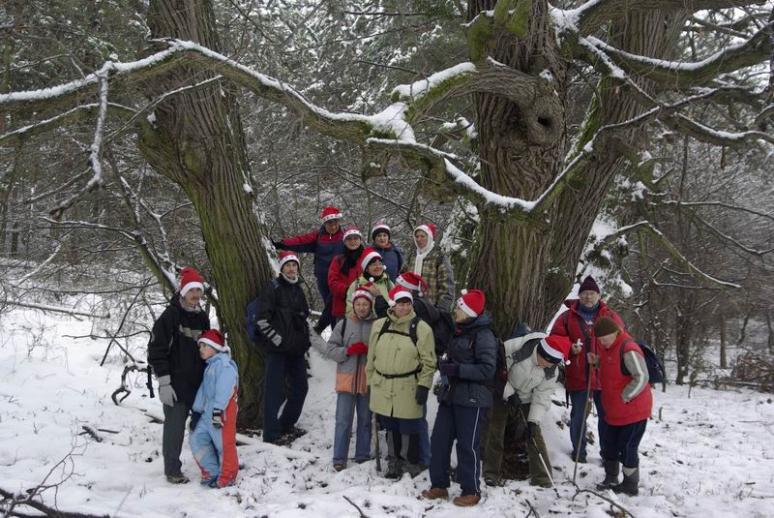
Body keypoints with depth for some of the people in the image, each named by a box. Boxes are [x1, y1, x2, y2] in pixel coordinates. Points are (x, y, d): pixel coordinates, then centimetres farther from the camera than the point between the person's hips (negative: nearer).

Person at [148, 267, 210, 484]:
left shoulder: (202, 317, 11)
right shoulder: (170, 316, -9)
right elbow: (156, 350, -12)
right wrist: (164, 382, -16)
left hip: (199, 382, 6)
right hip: (176, 383, -6)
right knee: (175, 426, -2)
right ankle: (172, 470, 10)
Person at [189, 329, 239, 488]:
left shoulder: (224, 365, -14)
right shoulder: (210, 366, 20)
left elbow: (223, 390, -23)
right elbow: (203, 390, 21)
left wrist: (218, 411, -28)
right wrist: (196, 411, 18)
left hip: (222, 411, -10)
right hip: (207, 411, 10)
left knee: (224, 444, -2)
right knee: (196, 439, 10)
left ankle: (227, 477, 12)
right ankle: (212, 471, 19)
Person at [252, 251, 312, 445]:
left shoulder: (298, 289, 16)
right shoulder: (273, 288, -6)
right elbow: (261, 318, -14)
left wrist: (306, 338, 15)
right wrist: (276, 339, -14)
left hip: (297, 349, 8)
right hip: (278, 349, -8)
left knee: (300, 387, 15)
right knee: (275, 391, -5)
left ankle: (286, 425, 30)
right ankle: (272, 434, 1)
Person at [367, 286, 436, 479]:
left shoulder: (421, 328, -6)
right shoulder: (379, 325, 5)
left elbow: (428, 361, -5)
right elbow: (372, 356, 12)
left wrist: (424, 386, -10)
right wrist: (370, 381, 12)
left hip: (407, 388, -3)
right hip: (382, 386, 4)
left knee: (407, 427, 4)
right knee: (390, 426, 16)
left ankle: (406, 461, 24)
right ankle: (393, 462, 31)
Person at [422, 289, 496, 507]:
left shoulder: (483, 335, -12)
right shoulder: (459, 332, 15)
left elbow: (487, 369, -19)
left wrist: (457, 370, -21)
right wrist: (445, 365, 9)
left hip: (471, 398, -8)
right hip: (450, 395, 8)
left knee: (468, 445, -1)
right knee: (439, 439, 8)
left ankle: (471, 491, 13)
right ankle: (439, 485, 21)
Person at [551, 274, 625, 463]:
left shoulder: (610, 316, 5)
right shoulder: (568, 317, 3)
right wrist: (570, 349, -14)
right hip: (578, 377, -1)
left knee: (607, 417, 9)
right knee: (578, 417, 8)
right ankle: (578, 453, 22)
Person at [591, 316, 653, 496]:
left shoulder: (628, 350, -24)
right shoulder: (608, 347, 4)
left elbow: (641, 378, -27)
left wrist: (623, 397, -22)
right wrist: (597, 360, -1)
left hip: (633, 410, -9)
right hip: (615, 411, 9)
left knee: (627, 448, 0)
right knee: (609, 444, 16)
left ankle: (630, 486, 15)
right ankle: (611, 479, 31)